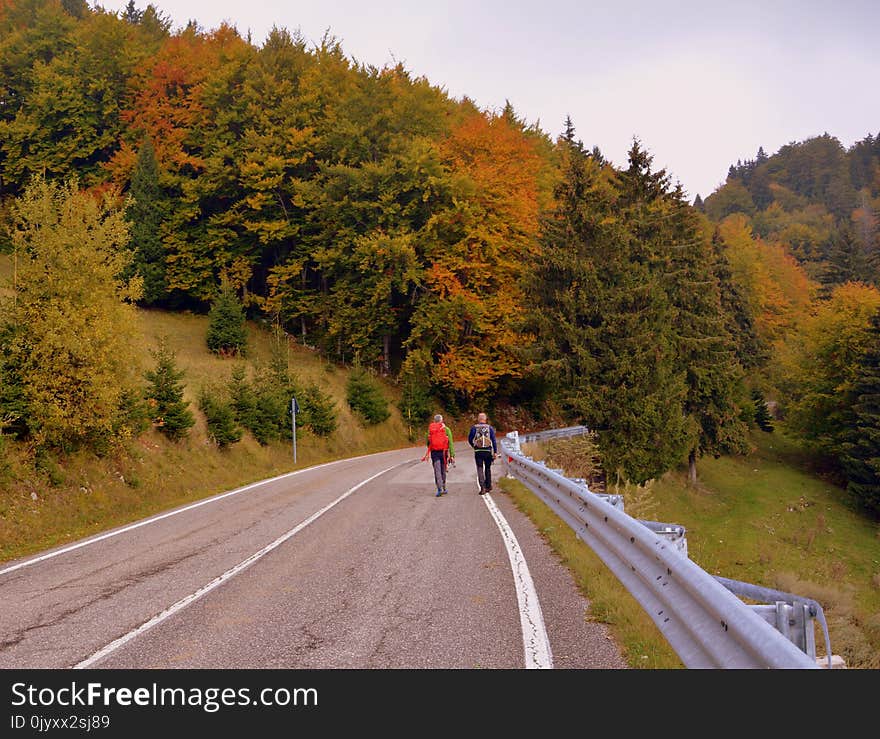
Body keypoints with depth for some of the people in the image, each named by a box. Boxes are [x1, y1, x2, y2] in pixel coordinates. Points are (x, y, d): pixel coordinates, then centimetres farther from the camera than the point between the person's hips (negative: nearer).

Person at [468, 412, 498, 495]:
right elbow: (494, 440, -2)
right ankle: (488, 486, 21)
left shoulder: (474, 428, 1)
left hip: (478, 451, -1)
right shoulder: (489, 428, 4)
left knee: (480, 469, 1)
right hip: (488, 451, 1)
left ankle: (482, 487, -12)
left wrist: (473, 446, 25)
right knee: (488, 468, 16)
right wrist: (495, 452, -2)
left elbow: (470, 439, 6)